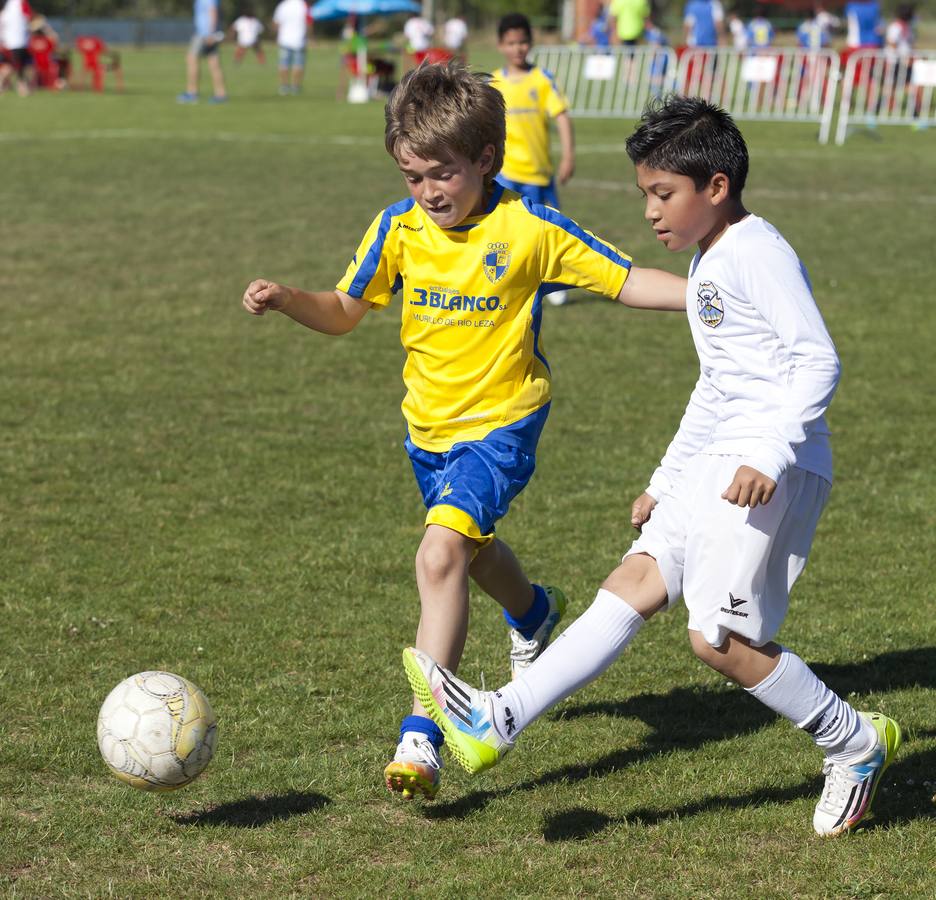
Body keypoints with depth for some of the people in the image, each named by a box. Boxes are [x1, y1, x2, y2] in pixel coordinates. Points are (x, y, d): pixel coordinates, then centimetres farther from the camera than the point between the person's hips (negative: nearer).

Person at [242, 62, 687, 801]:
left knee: (441, 554, -25)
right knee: (471, 549, 28)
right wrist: (286, 299, -15)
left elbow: (626, 280, -10)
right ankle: (533, 614, 64)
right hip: (429, 424, 6)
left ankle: (422, 735, -24)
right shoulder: (399, 229, -6)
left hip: (501, 422, -6)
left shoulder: (529, 229, -17)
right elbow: (344, 312, 4)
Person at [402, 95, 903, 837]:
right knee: (637, 580, -1)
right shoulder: (708, 264, 20)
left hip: (775, 470, -9)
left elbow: (819, 360, -18)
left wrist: (770, 454, -29)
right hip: (719, 462, 9)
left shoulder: (759, 253, -11)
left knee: (720, 637, -11)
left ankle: (855, 743, 6)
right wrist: (666, 482, 31)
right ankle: (498, 722, -9)